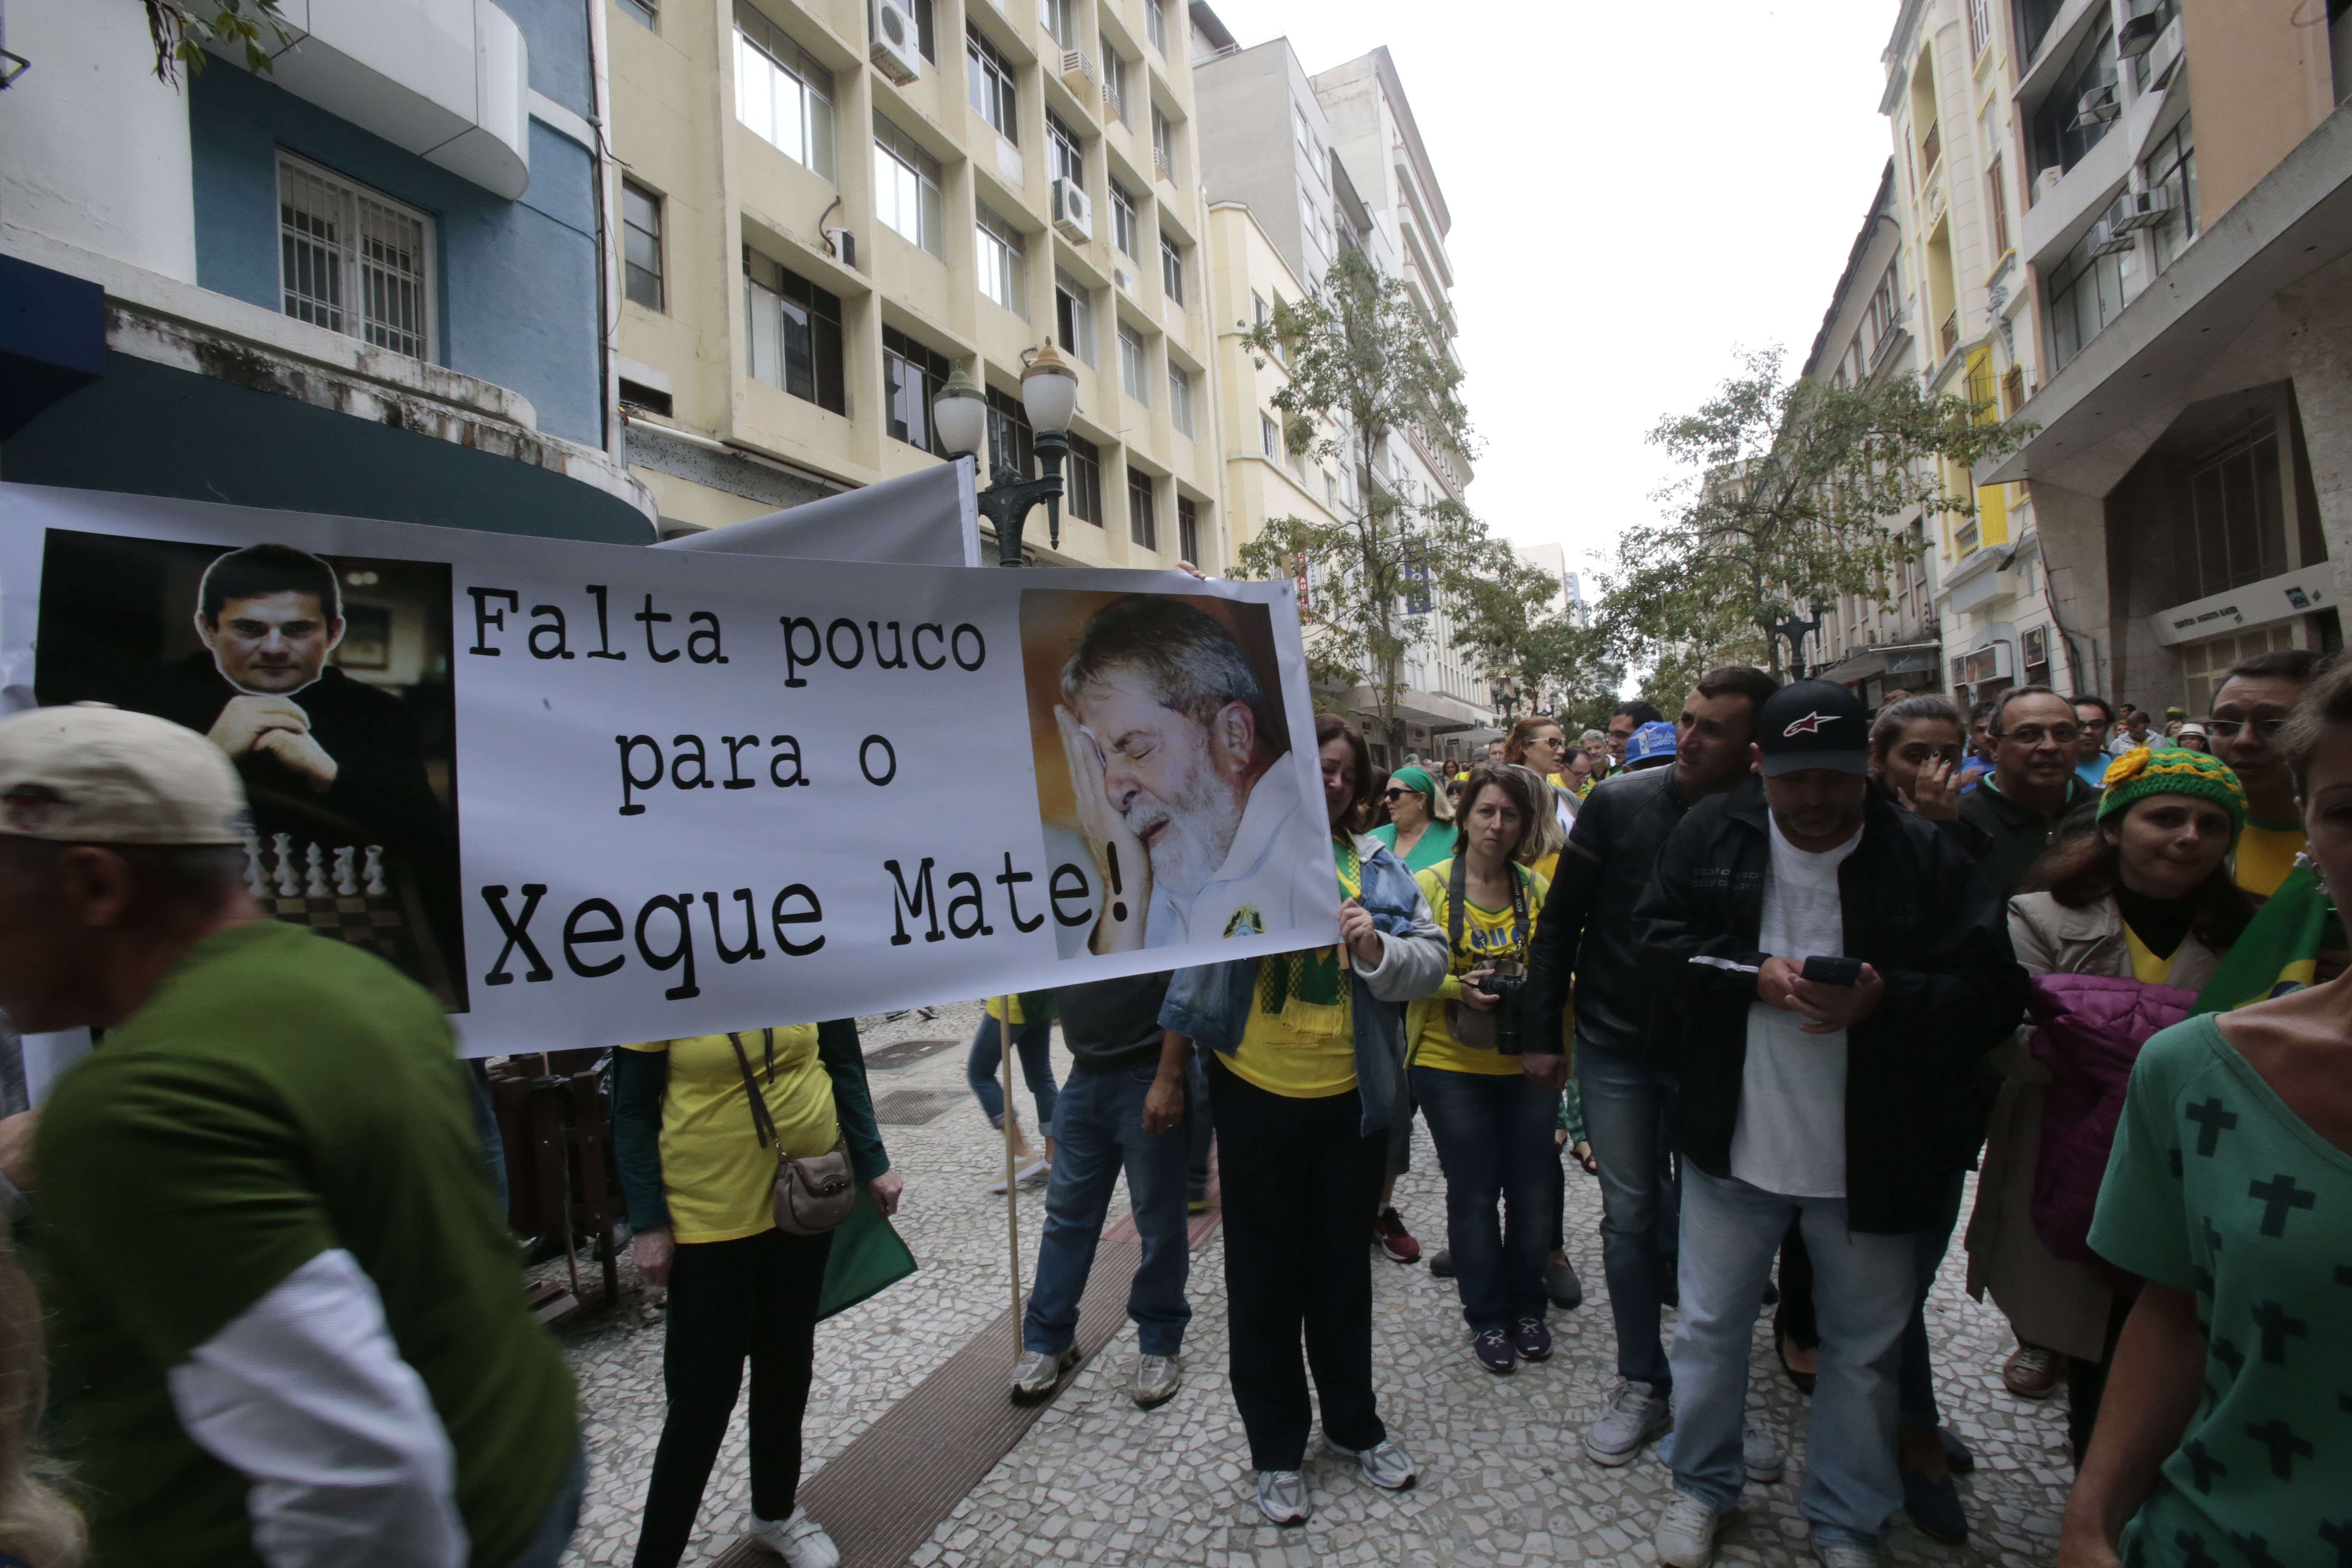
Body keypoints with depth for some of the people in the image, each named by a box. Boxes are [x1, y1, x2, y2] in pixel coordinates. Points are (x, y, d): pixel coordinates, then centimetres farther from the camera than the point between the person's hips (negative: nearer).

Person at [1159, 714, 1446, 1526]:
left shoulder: (1377, 864, 4)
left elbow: (1430, 961, 1)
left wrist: (1379, 950, -17)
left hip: (1351, 1095, 3)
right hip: (1258, 1092, -3)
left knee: (1343, 1267, 20)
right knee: (1265, 1275, 11)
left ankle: (1356, 1424, 41)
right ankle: (1276, 1448, 31)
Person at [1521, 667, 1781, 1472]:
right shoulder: (1619, 803, -7)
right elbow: (1560, 921, -2)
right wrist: (1542, 1030, -2)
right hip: (1616, 1047, 0)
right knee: (1631, 1217, 10)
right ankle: (1642, 1385, 28)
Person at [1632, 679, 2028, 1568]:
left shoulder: (1926, 856, -9)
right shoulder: (1711, 834, -4)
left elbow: (1993, 994, -10)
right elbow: (1658, 934, -3)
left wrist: (1884, 1000, -28)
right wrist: (1753, 975, -18)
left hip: (1871, 1156, 0)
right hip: (1733, 1141, 1)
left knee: (1865, 1350, 18)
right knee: (1709, 1327, 16)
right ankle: (1702, 1486, 40)